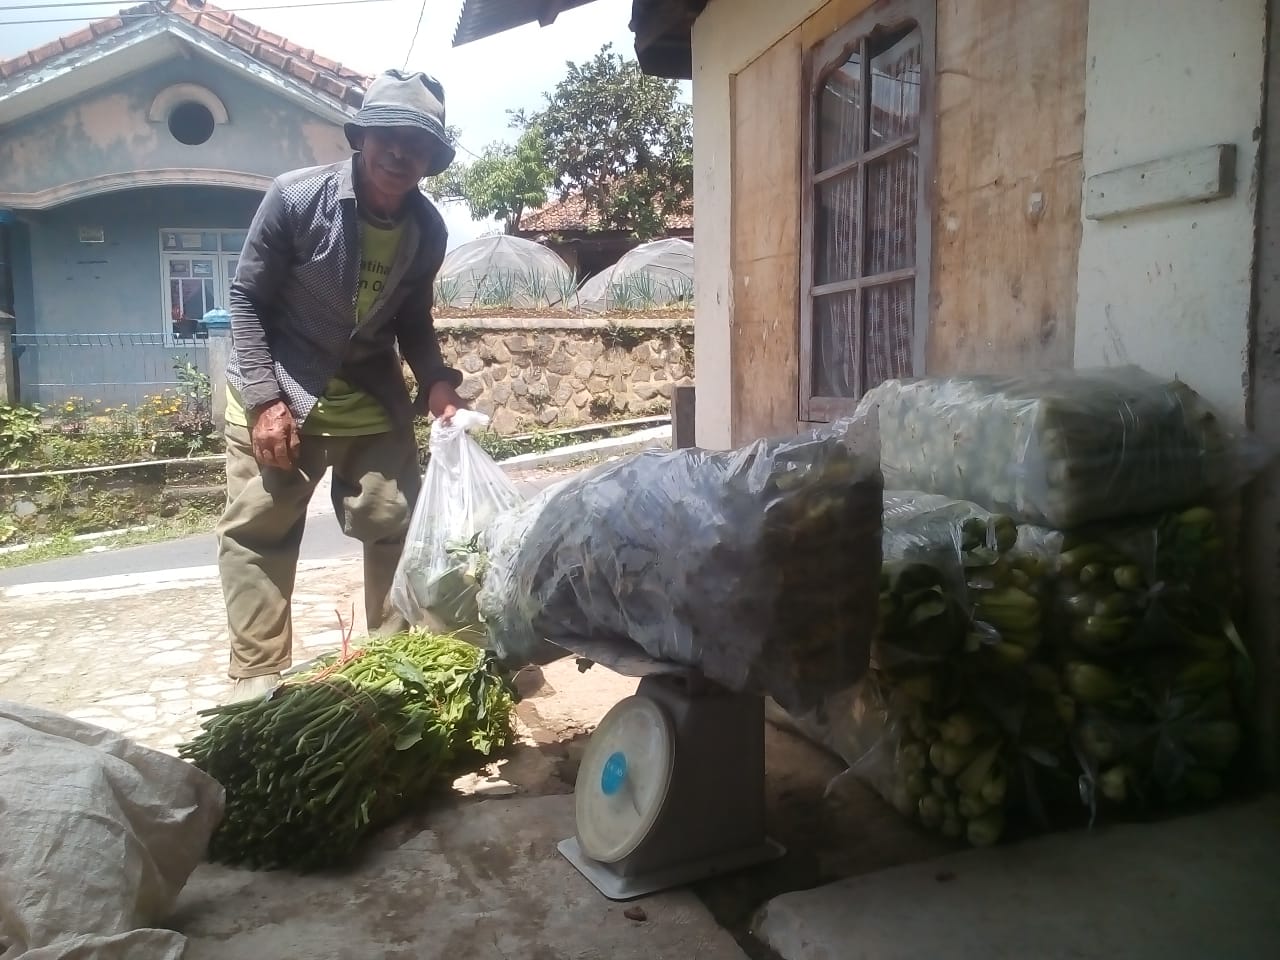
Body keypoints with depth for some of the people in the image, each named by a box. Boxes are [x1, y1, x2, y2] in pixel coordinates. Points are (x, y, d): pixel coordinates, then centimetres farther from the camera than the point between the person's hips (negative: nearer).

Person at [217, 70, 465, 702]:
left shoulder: (428, 230, -5)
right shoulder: (296, 198, -17)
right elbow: (247, 299, -10)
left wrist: (437, 380, -11)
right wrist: (266, 398, -17)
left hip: (371, 396, 3)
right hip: (277, 390, -3)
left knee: (398, 525, 4)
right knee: (256, 533, 0)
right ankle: (258, 676, 12)